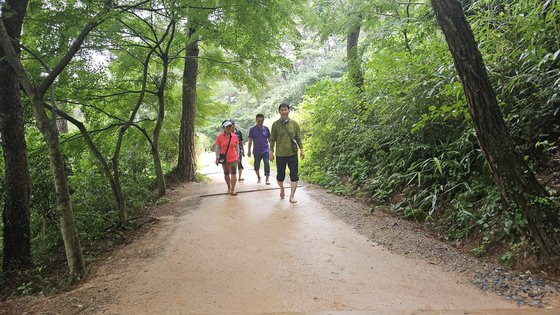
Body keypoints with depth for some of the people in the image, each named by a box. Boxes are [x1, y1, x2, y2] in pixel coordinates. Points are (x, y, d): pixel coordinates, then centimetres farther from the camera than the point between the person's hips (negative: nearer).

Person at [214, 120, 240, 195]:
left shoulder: (234, 136, -1)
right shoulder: (219, 136, -5)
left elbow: (237, 147, 8)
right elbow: (217, 148, -2)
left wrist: (238, 156, 8)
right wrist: (217, 158, -5)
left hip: (233, 158, 0)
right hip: (224, 159, 0)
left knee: (233, 173, -7)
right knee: (226, 174, 15)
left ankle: (232, 190, -3)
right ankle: (229, 187, 34)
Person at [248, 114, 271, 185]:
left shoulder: (266, 129, 0)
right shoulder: (252, 129, -3)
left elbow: (269, 139, 9)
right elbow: (250, 141, 1)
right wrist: (249, 151, 1)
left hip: (265, 150, -1)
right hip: (256, 151, 1)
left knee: (267, 164, -11)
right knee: (256, 165, 12)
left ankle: (267, 179, -5)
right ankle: (258, 177, 32)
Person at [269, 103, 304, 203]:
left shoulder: (294, 123, 4)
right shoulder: (275, 124, 0)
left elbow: (298, 138, 9)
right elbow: (272, 139, 3)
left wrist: (301, 149, 3)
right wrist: (271, 152, -1)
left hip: (293, 154, 1)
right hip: (280, 154, -1)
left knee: (294, 175, -3)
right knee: (280, 175, 9)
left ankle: (292, 196, 6)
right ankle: (282, 189, 38)